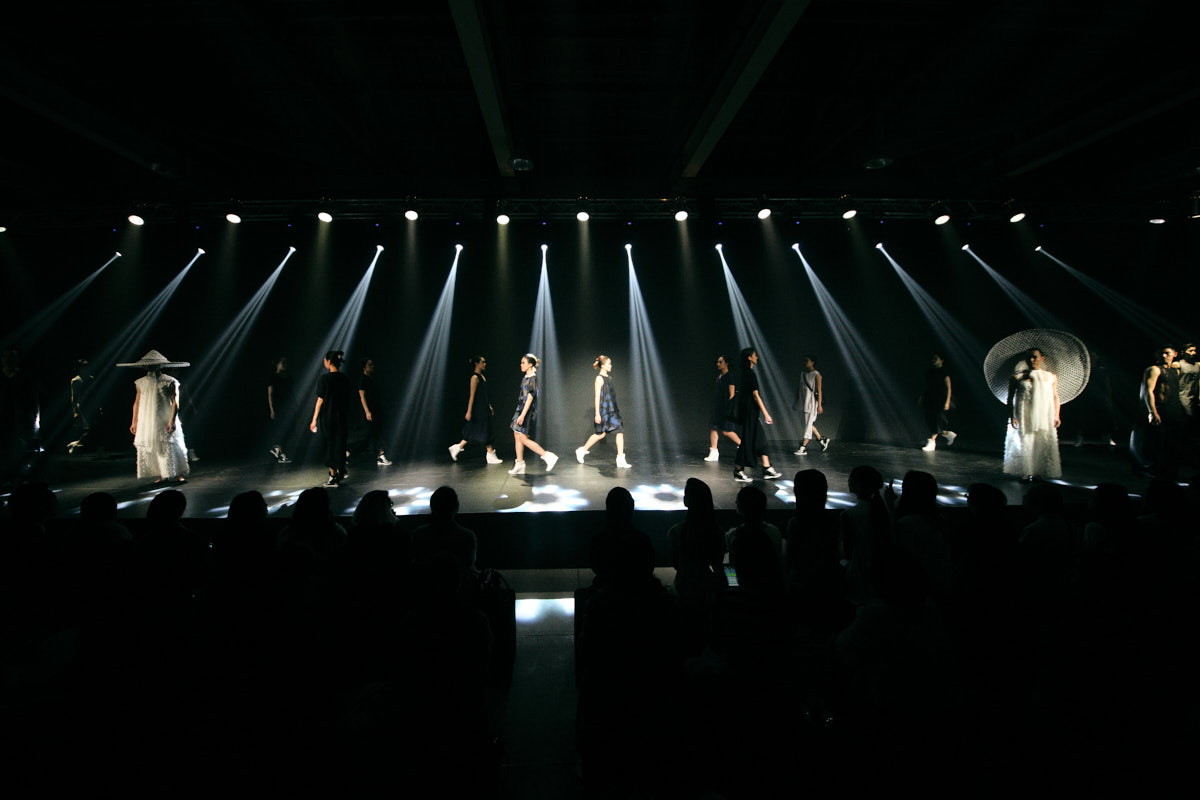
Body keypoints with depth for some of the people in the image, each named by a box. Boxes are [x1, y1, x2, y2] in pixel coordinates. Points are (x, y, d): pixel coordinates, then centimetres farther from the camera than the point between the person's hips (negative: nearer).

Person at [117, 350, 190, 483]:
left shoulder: (169, 382, -4)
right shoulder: (141, 383, 10)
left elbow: (175, 402, -7)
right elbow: (137, 402, 15)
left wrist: (172, 420, -15)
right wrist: (134, 422, 13)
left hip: (165, 421, -4)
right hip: (147, 423, 4)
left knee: (170, 447, -5)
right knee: (150, 448, 2)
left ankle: (178, 474, 3)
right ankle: (159, 475, 9)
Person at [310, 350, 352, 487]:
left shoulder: (324, 379, -12)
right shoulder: (345, 378, 3)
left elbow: (320, 400, -11)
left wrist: (314, 420, -5)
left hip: (327, 416, -4)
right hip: (342, 416, 5)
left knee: (329, 445, 5)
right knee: (340, 443, 14)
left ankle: (333, 476, 9)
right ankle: (341, 472, 22)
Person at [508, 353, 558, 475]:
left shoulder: (532, 378, -15)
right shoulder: (525, 378, 13)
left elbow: (530, 398, -21)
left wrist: (522, 415, -25)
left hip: (528, 411, -9)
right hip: (521, 409, 9)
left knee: (524, 438, -8)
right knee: (517, 436, 8)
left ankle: (548, 456, -2)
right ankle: (519, 465, 15)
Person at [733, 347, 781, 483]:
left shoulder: (744, 373, 14)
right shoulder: (750, 373, -14)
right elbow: (755, 395, -18)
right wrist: (766, 413, -17)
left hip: (747, 410, 10)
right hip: (749, 411, -10)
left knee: (760, 438, 11)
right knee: (747, 440, -4)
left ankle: (767, 469, 15)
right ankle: (738, 472, 4)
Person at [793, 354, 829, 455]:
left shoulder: (816, 375, -6)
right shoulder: (802, 374, 11)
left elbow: (819, 391, -10)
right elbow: (800, 389, 15)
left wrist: (819, 405, -15)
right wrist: (796, 402, 13)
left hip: (812, 402, -7)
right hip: (804, 402, 7)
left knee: (808, 424, -6)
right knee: (809, 424, 12)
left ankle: (803, 448, -6)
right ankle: (823, 441, 30)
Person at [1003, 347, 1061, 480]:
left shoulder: (1051, 377, 8)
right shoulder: (1017, 377, 1)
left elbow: (1055, 397, 11)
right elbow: (1010, 398, 1)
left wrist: (1056, 416, 4)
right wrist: (1011, 416, -7)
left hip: (1045, 417, 2)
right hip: (1023, 416, -2)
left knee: (1045, 443, 2)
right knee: (1023, 443, -3)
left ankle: (1040, 472, 11)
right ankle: (1026, 473, 5)